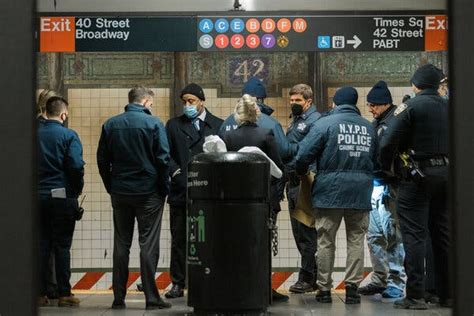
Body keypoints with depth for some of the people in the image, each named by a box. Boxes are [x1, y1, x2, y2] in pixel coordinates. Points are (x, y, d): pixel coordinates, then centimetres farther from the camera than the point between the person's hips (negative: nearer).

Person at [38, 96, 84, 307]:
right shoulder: (68, 135, -8)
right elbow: (76, 166, -16)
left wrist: (35, 184, 14)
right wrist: (77, 189, -1)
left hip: (37, 196, 4)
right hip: (62, 196, -4)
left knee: (41, 244, 9)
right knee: (62, 246, 2)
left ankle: (40, 293, 10)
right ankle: (64, 294, 4)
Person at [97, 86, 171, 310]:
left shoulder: (110, 124, 5)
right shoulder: (153, 124, -7)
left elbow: (102, 160, 8)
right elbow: (163, 159, -10)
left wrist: (111, 187, 14)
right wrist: (164, 189, 0)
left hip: (120, 193, 4)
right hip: (148, 192, -4)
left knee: (121, 245, 10)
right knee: (148, 245, 0)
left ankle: (118, 298, 12)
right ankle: (151, 298, 1)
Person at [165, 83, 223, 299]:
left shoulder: (218, 125, 6)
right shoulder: (174, 125, 12)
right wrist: (176, 172, -9)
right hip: (180, 191, 2)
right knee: (179, 239, 5)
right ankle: (178, 283, 12)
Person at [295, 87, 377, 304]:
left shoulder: (325, 123, -5)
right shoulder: (368, 127, 8)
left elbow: (304, 155, -10)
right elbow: (376, 160, 15)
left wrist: (301, 173, 8)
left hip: (330, 191, -3)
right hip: (361, 192, 3)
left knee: (326, 242, 6)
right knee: (356, 241, 8)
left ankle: (324, 289, 11)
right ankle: (352, 288, 7)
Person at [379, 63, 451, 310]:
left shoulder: (411, 106, -9)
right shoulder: (447, 107, 8)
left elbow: (388, 142, -14)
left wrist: (385, 167, 1)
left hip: (418, 176, -6)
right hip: (445, 174, 6)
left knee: (414, 235, -2)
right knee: (442, 234, 13)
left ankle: (415, 295, -4)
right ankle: (447, 294, 17)